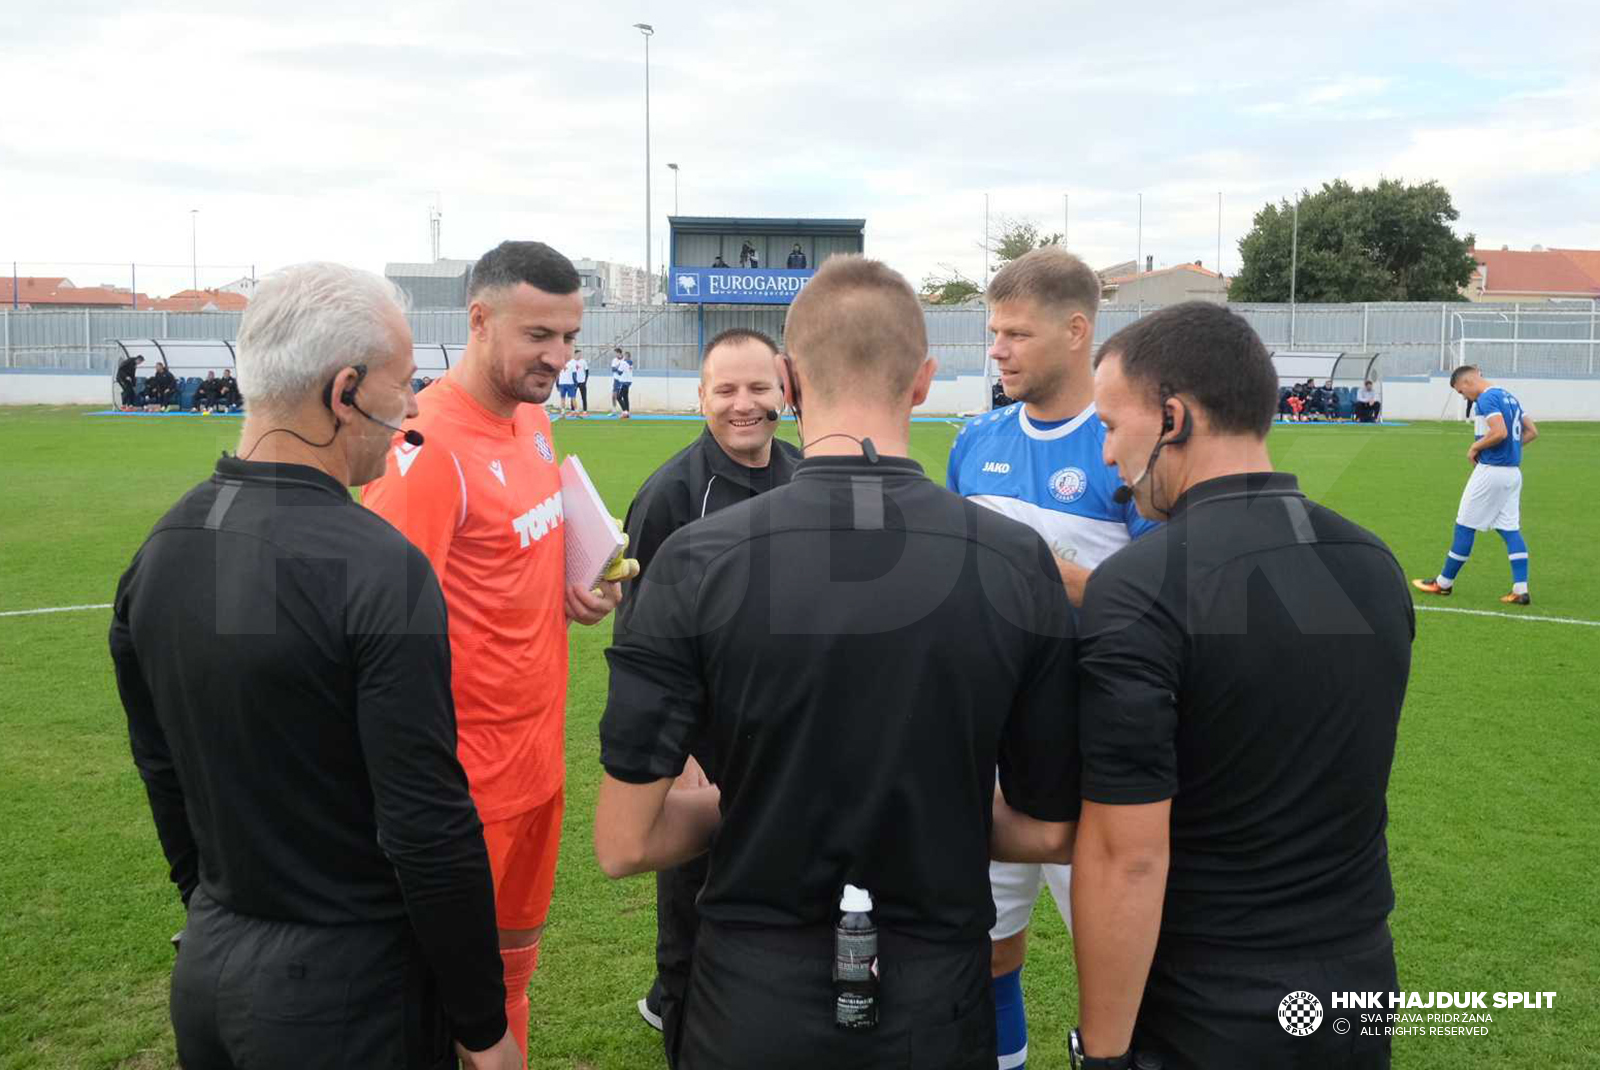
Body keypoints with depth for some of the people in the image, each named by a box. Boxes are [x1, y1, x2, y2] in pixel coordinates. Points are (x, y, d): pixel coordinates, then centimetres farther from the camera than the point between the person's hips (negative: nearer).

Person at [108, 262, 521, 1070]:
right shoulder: (379, 569, -24)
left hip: (204, 965, 7)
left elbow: (161, 773, 9)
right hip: (344, 991, -6)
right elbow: (429, 830, -22)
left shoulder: (158, 551, -1)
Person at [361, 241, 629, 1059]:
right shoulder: (429, 447, -22)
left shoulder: (534, 418, 4)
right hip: (469, 772, -8)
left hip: (541, 748, 8)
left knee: (516, 954, 22)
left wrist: (577, 591, 0)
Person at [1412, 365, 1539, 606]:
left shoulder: (1486, 399, -14)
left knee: (1465, 526, 2)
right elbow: (1532, 431, 18)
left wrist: (1475, 447, -12)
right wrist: (1509, 449, 14)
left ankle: (1444, 583, 11)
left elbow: (1500, 432, -26)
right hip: (1513, 471, 9)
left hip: (1491, 471, -9)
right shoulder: (1509, 396, 15)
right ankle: (1520, 590, 2)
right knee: (1511, 529, 7)